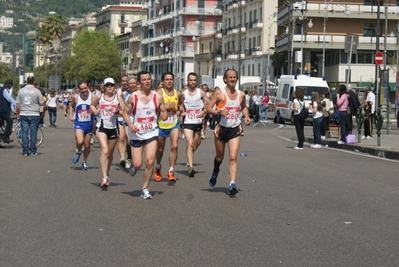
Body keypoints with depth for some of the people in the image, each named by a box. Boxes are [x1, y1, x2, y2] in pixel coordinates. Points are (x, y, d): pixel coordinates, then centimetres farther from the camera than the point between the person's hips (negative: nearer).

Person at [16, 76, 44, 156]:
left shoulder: (21, 91, 0)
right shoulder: (37, 91, -6)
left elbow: (18, 104, 3)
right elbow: (41, 103, -3)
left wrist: (18, 113, 15)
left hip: (23, 114, 2)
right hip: (34, 114, -2)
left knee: (24, 132, 6)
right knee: (33, 133, 4)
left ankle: (25, 151, 6)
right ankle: (33, 151, 7)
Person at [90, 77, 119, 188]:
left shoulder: (118, 98, 2)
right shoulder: (99, 97, 4)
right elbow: (92, 105, 21)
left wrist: (117, 111, -17)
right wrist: (94, 110, 0)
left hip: (113, 127, 2)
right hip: (101, 127, -2)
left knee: (110, 153, 12)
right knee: (105, 150, -18)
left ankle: (106, 175, 32)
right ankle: (104, 178, -22)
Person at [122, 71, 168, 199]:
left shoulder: (157, 97, -2)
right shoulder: (133, 97, -7)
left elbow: (164, 112, 8)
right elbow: (125, 112, -2)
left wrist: (164, 115, -16)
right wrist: (130, 125, -19)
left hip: (151, 134, 1)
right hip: (136, 134, -1)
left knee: (150, 162, -11)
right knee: (138, 164, -1)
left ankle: (145, 189, 4)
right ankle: (133, 166, 39)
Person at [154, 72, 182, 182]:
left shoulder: (178, 94, 3)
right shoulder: (159, 93, -9)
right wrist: (166, 106, -25)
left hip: (174, 124, 2)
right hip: (161, 125, -2)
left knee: (174, 146, -17)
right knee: (160, 149, 14)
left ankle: (171, 171, -12)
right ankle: (158, 167, 41)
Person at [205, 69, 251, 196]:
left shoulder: (241, 95, 5)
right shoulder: (219, 93, -6)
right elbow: (208, 107, -9)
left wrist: (246, 116, 6)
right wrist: (219, 112, -26)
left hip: (235, 129, 1)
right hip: (222, 128, -1)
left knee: (233, 157, -12)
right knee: (219, 157, 15)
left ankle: (232, 184, -17)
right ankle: (215, 172, 47)